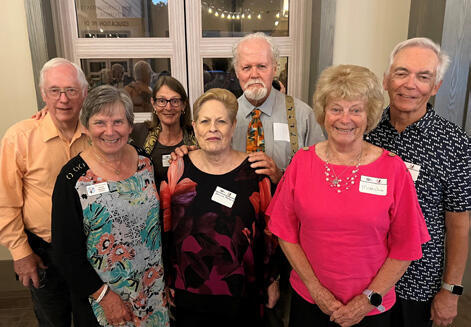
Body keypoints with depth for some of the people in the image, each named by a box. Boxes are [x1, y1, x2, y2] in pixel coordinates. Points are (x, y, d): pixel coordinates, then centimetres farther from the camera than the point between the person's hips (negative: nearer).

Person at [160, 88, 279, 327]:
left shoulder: (254, 171, -7)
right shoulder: (178, 169, -5)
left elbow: (269, 231, 1)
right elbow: (164, 228, 3)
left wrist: (271, 282, 5)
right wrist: (167, 282, 6)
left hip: (242, 293, 0)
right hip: (188, 293, 1)